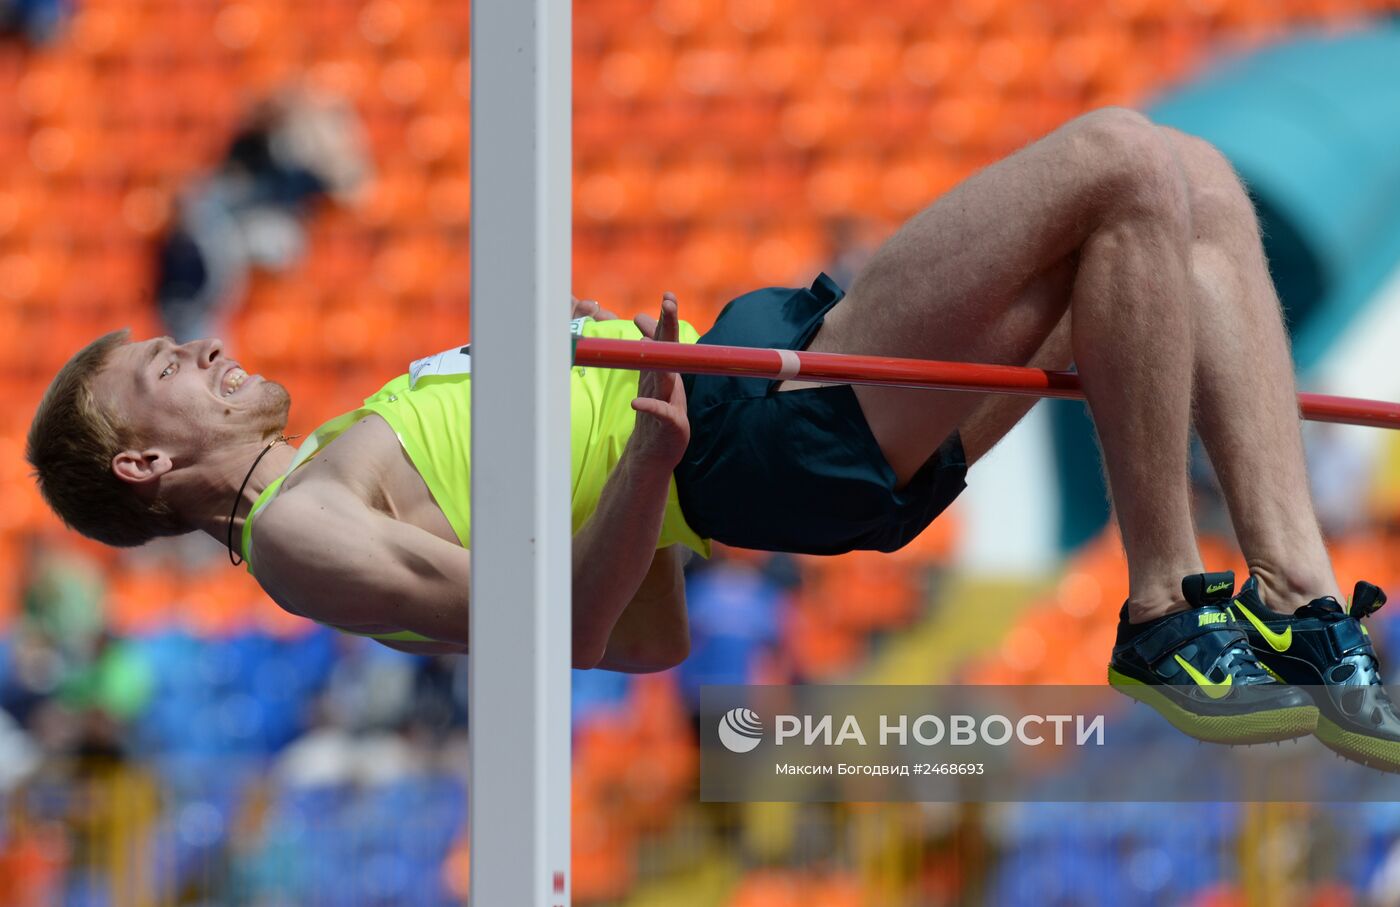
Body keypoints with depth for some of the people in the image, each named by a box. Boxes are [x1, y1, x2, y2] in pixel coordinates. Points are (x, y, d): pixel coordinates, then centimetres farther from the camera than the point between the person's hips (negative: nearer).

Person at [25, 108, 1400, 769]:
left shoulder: (352, 464, 25)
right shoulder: (297, 531, -4)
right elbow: (565, 636, -15)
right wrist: (649, 455, -28)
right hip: (778, 433, -10)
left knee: (1193, 192, -3)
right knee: (1125, 163, -21)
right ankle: (1166, 623, -17)